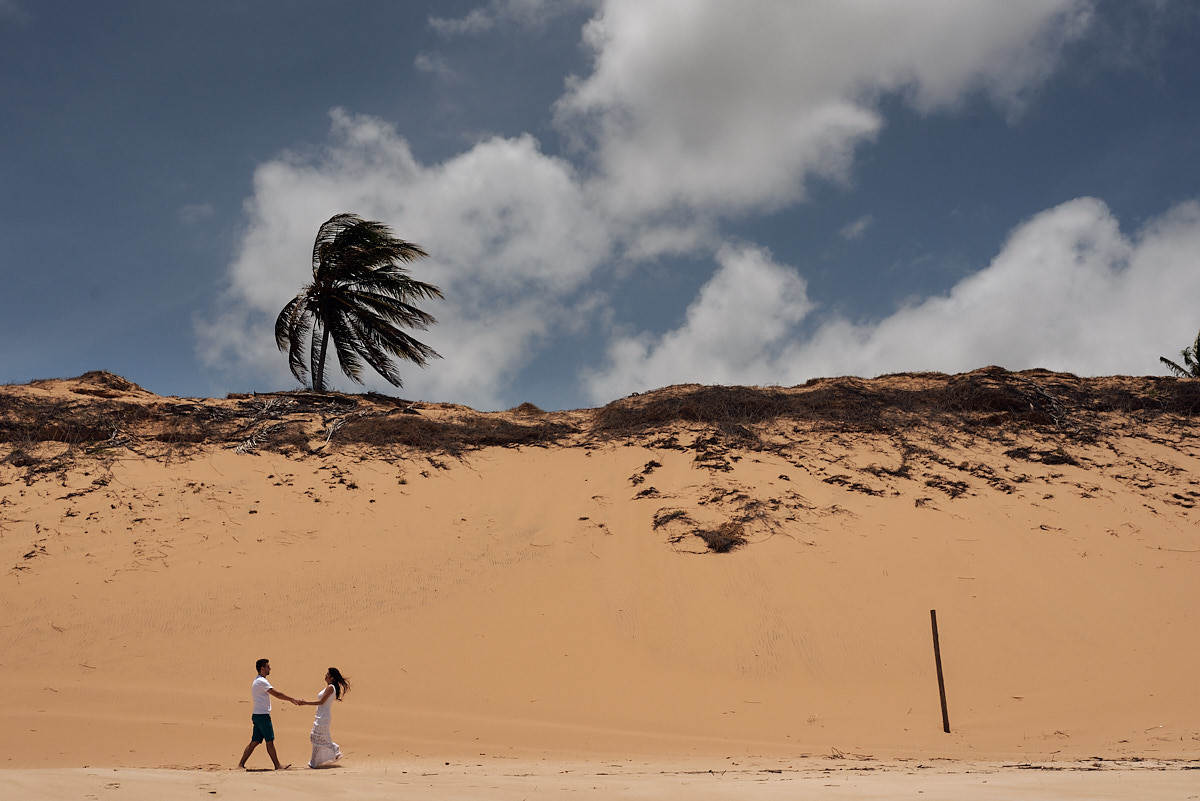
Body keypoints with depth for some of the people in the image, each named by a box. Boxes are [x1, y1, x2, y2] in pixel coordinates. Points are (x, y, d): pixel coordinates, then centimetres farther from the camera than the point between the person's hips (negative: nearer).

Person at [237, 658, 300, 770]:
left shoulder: (257, 681, 17)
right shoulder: (262, 681, -14)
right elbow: (276, 694, -17)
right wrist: (291, 699, -11)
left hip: (257, 715, 10)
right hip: (262, 715, -10)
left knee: (254, 742, 10)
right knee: (270, 741, -4)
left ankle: (241, 764, 10)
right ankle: (277, 766, 1)